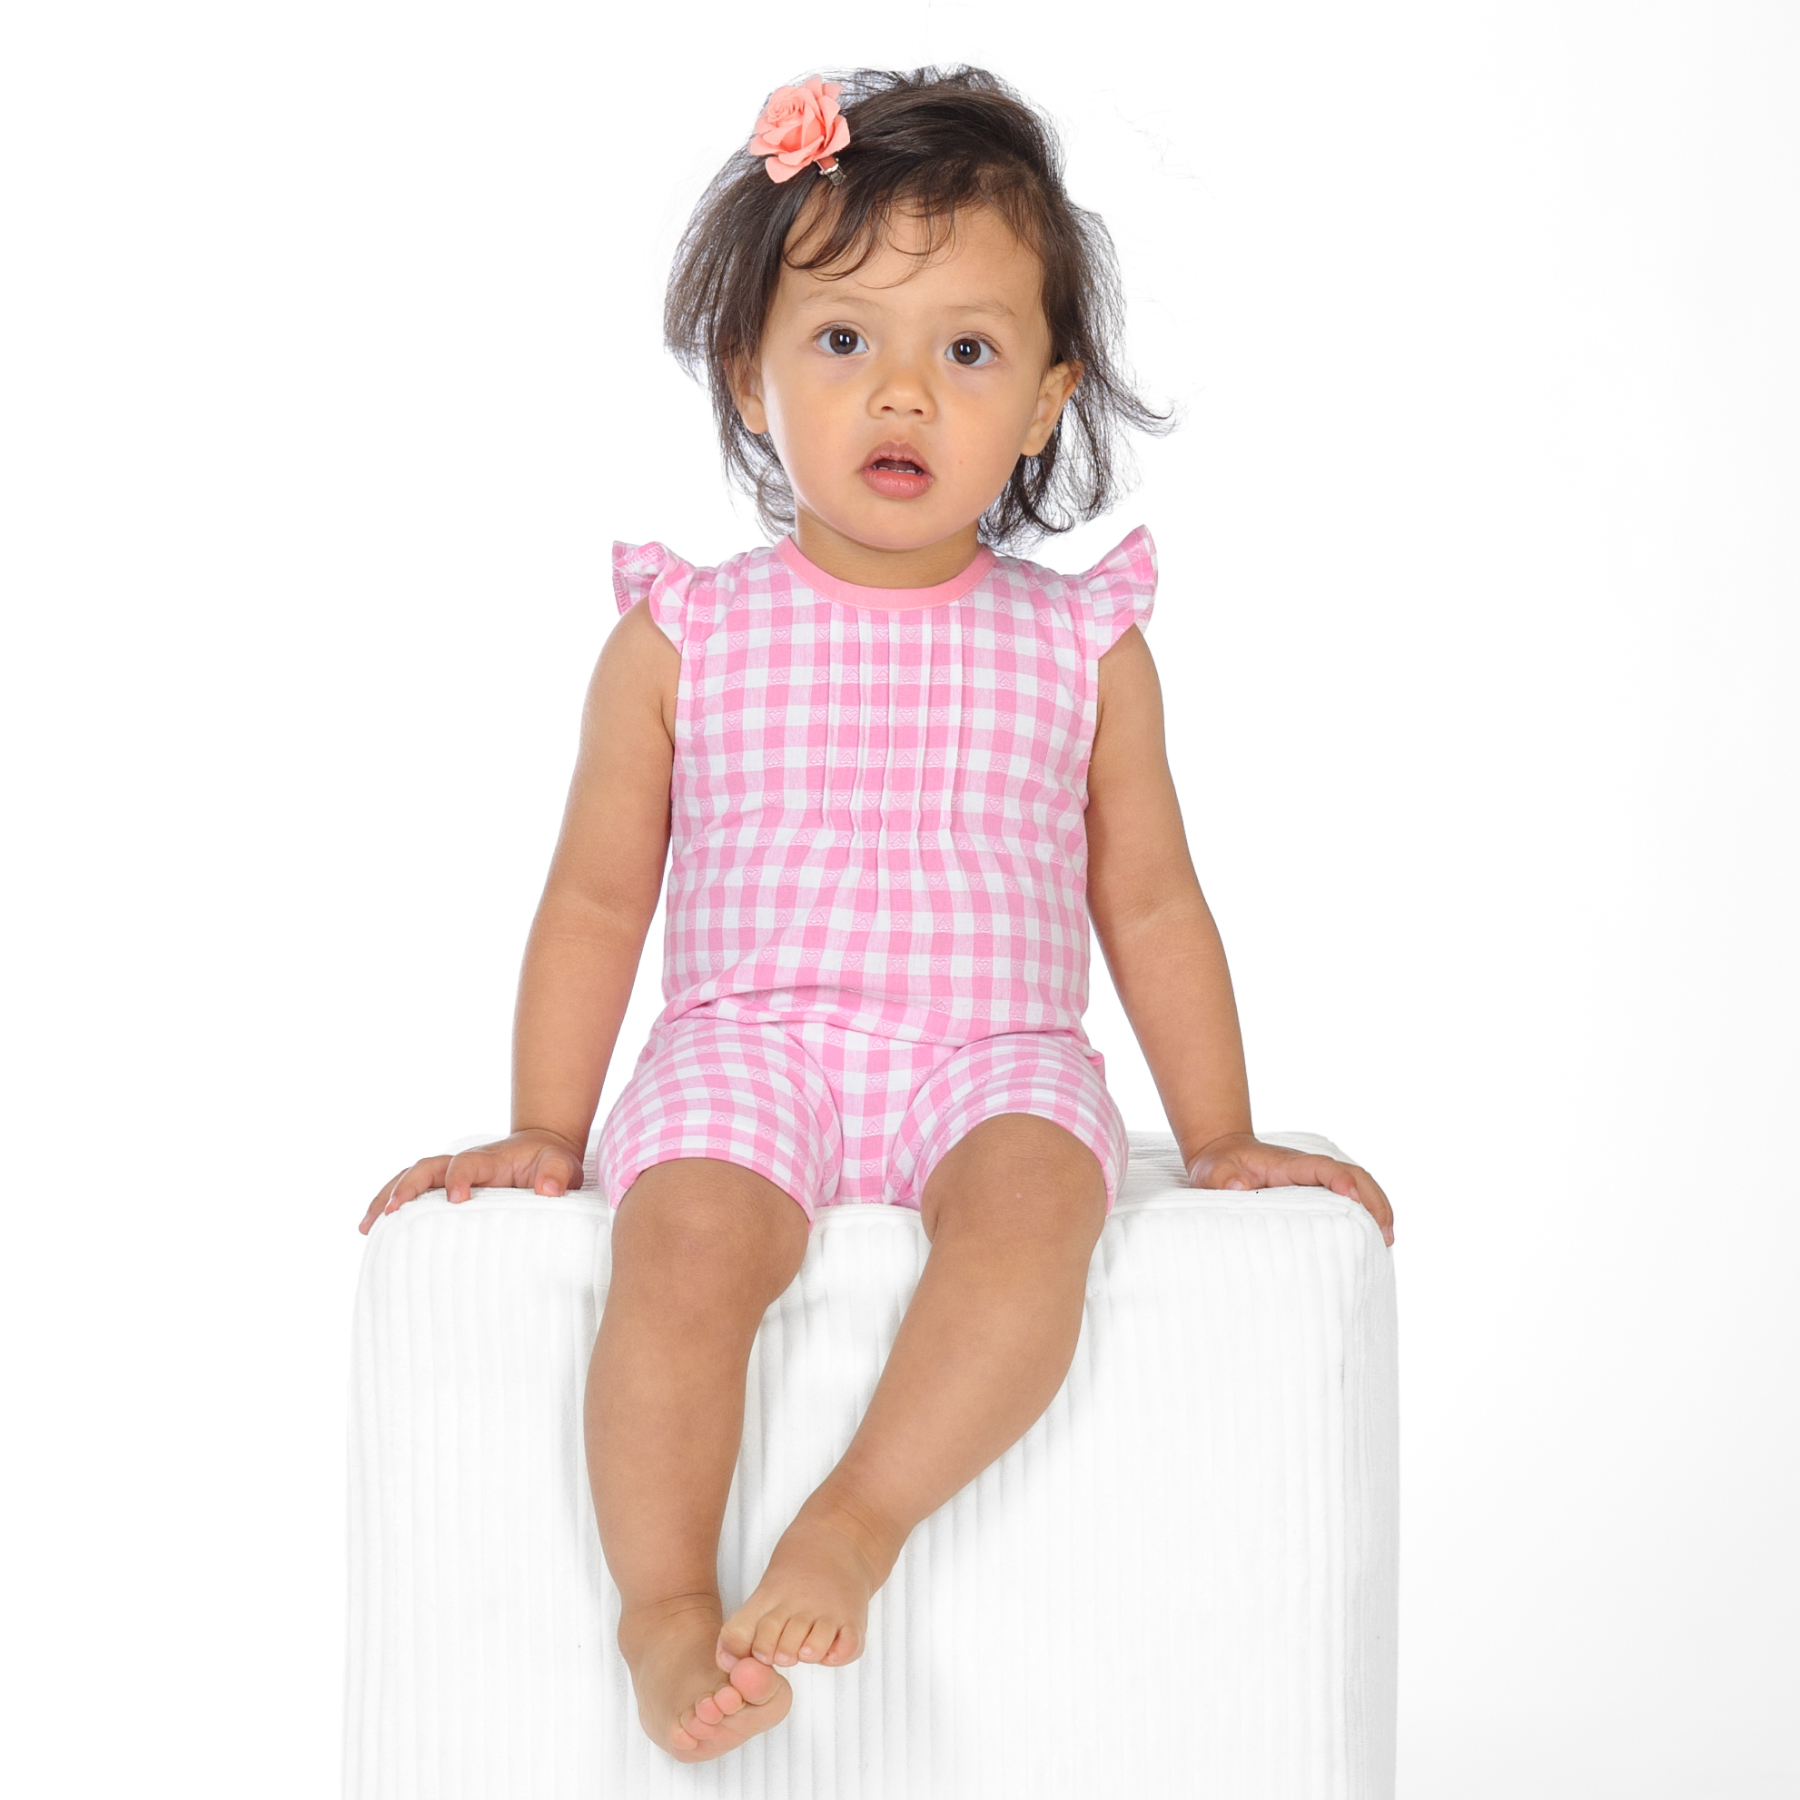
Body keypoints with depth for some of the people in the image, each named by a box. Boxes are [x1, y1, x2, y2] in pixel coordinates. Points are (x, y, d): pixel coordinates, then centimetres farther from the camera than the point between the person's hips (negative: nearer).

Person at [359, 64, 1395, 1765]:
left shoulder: (1081, 649, 8)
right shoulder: (680, 641, 6)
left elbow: (1150, 906, 15)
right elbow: (597, 899, 12)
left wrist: (1223, 1141, 15)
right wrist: (542, 1130, 9)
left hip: (996, 1061, 1)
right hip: (745, 1049, 0)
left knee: (1027, 1205, -33)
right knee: (682, 1237, -31)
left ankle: (853, 1524, -30)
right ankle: (665, 1602, -22)